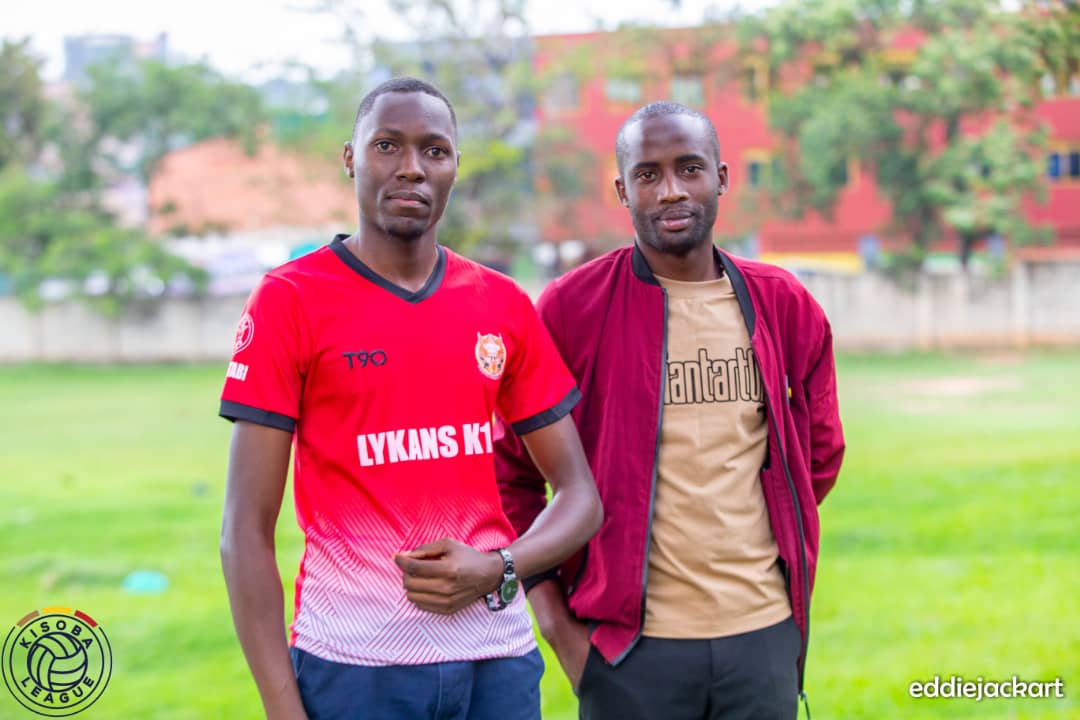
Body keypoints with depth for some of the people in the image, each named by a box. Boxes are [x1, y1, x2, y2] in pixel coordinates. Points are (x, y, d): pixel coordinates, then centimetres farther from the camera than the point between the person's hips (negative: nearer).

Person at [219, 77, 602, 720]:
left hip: (498, 658, 3)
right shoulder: (290, 300, -4)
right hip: (351, 664, -3)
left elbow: (580, 497, 10)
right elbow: (247, 530, -6)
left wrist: (499, 569, -9)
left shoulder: (505, 306, 7)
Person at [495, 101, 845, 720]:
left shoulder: (784, 307, 6)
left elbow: (819, 454, 19)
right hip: (632, 643, -3)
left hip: (764, 631, 3)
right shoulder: (572, 308, -4)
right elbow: (511, 472, 1)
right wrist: (555, 620, -4)